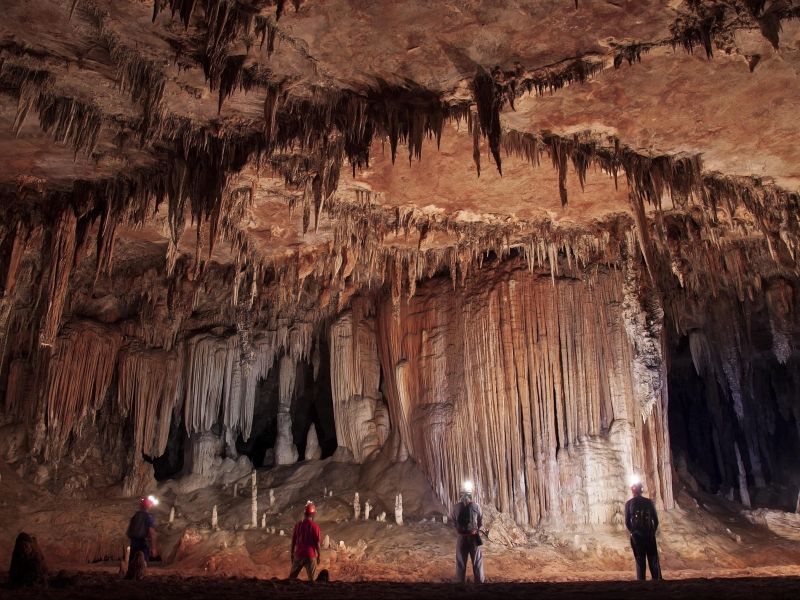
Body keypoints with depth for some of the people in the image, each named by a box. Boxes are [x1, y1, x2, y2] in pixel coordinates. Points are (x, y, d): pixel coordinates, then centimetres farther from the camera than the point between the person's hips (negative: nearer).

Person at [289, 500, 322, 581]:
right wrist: (318, 556, 2)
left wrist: (292, 555, 16)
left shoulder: (298, 525, 1)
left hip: (299, 554, 3)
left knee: (292, 576, 14)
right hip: (310, 555, -3)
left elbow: (293, 542, 5)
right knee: (311, 578, 7)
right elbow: (317, 543, -9)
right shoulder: (315, 526, -10)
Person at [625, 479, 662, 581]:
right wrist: (653, 531, 14)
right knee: (653, 561, 8)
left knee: (640, 562, 5)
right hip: (649, 535, 1)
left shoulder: (628, 503, -4)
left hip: (636, 536, -1)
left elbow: (627, 522, -4)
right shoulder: (649, 502, -1)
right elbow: (656, 520, 1)